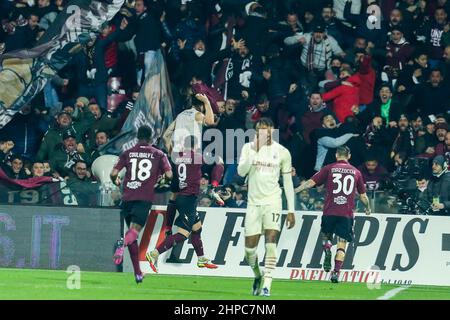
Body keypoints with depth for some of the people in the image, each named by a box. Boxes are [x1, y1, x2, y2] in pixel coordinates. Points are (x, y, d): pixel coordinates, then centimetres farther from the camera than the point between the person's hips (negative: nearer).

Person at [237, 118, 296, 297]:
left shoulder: (282, 152, 3)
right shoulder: (249, 148, 3)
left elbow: (288, 182, 7)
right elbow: (241, 172, -12)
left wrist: (291, 210, 4)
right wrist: (255, 151, -21)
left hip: (272, 201, -1)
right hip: (254, 202, 1)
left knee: (271, 242, -17)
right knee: (250, 247, 2)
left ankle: (267, 285, -18)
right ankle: (257, 276, 30)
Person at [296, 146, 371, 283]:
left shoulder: (329, 169, 5)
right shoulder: (356, 172, 11)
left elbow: (311, 182, -1)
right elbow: (363, 196, 17)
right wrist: (368, 208, 35)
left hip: (330, 211, -1)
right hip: (347, 213, 1)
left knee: (325, 235, 22)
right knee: (342, 245, 3)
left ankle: (327, 250, -9)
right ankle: (336, 272, -9)